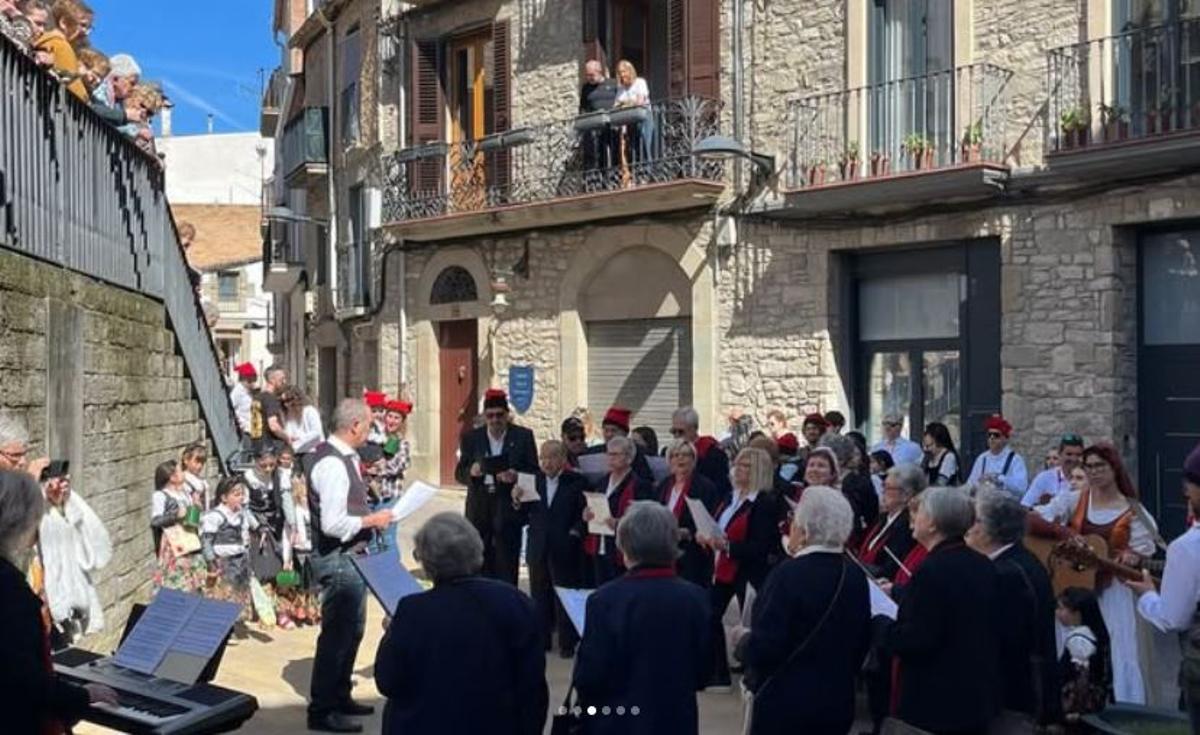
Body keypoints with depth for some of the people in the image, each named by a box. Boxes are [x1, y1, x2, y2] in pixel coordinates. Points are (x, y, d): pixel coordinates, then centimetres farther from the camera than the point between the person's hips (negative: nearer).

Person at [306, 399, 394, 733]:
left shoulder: (344, 457, 8)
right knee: (336, 634, 0)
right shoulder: (332, 464, -23)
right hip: (338, 559, -10)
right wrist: (372, 520, -17)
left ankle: (340, 697, 35)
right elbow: (333, 524, -28)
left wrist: (369, 515, 6)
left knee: (352, 630, 21)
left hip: (351, 557, 10)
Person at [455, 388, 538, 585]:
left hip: (509, 509, -2)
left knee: (507, 568, -2)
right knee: (481, 567, 6)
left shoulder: (523, 436, 2)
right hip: (479, 509, 2)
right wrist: (471, 472, -16)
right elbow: (459, 473, 6)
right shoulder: (471, 438, 7)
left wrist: (516, 476, -19)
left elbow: (534, 472, 1)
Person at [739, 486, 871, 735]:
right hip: (839, 701, 6)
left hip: (786, 702, -6)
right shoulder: (856, 576, 2)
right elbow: (861, 643, 10)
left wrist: (743, 642, 0)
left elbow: (763, 648, -20)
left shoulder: (789, 574, -18)